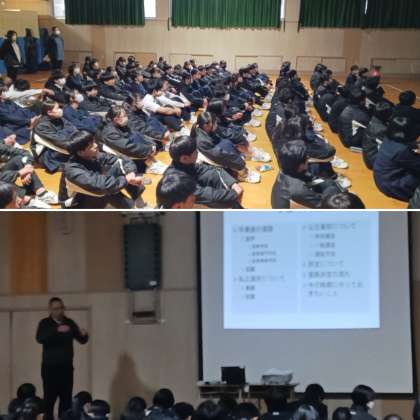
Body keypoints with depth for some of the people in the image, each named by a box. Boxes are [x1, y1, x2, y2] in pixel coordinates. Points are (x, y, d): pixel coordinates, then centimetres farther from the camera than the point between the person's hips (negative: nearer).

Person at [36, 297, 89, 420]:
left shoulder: (70, 323, 6)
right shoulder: (45, 323, -3)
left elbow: (82, 340, 7)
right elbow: (40, 338, -22)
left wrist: (84, 334, -17)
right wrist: (57, 330, -36)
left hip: (66, 367, 3)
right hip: (50, 367, -3)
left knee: (66, 400, 4)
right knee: (49, 399, -6)